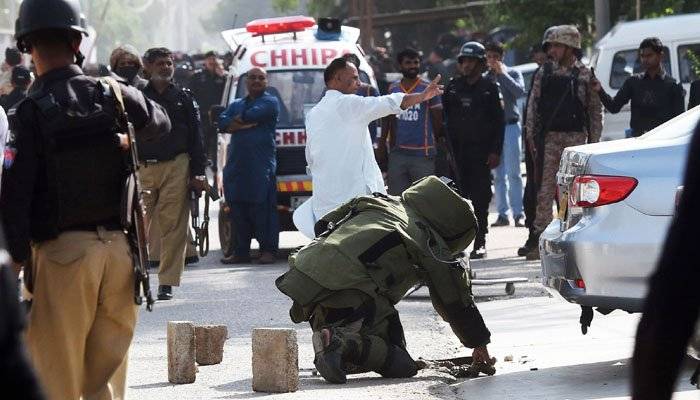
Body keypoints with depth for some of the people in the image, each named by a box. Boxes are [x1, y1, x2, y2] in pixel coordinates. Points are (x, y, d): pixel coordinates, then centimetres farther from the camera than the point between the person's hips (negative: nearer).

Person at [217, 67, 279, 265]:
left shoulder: (270, 102, 6)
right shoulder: (236, 104, 24)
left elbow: (254, 114, -12)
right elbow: (222, 122, 5)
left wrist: (235, 122, 5)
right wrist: (245, 124, -9)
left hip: (262, 165, -6)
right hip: (236, 164, 6)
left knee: (262, 208, -9)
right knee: (238, 210, 5)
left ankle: (268, 250, -6)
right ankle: (241, 251, 11)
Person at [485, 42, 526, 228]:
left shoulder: (512, 74, 4)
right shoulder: (485, 79, 13)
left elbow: (520, 92, -14)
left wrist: (503, 73, -11)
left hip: (510, 126, -4)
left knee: (513, 173, -9)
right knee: (498, 175, 4)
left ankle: (518, 214, -9)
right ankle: (503, 214, 7)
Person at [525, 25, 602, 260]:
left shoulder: (585, 75, 3)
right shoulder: (545, 72, 8)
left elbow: (596, 109, 5)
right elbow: (533, 105, 10)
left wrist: (593, 140, 0)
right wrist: (530, 134, 3)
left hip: (576, 137, -1)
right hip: (549, 138, 1)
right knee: (545, 190, -4)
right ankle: (541, 239, -4)